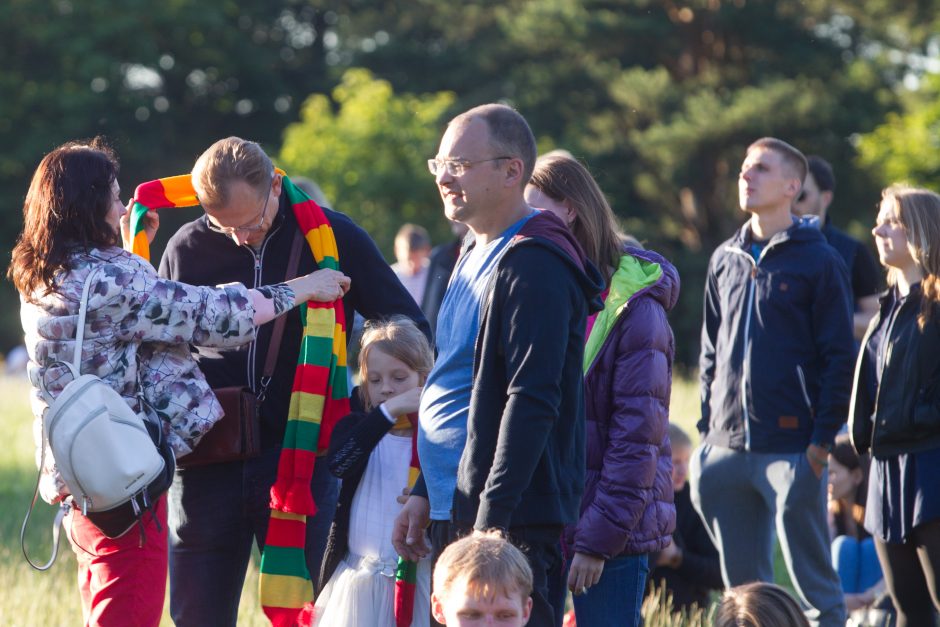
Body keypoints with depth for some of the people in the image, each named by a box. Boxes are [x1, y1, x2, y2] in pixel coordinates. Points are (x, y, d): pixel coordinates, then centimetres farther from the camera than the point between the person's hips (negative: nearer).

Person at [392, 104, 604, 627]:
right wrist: (424, 495, 20)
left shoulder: (533, 265, -14)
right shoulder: (476, 258, 18)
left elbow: (531, 400, -21)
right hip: (455, 514, 10)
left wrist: (492, 521, -24)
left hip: (510, 521, -10)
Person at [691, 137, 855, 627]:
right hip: (727, 448, 6)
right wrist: (707, 426, 12)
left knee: (815, 585, -3)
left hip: (792, 448, -6)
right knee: (742, 583, 10)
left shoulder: (820, 261, -3)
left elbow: (839, 357, -5)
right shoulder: (725, 260, 14)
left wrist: (823, 439, -11)